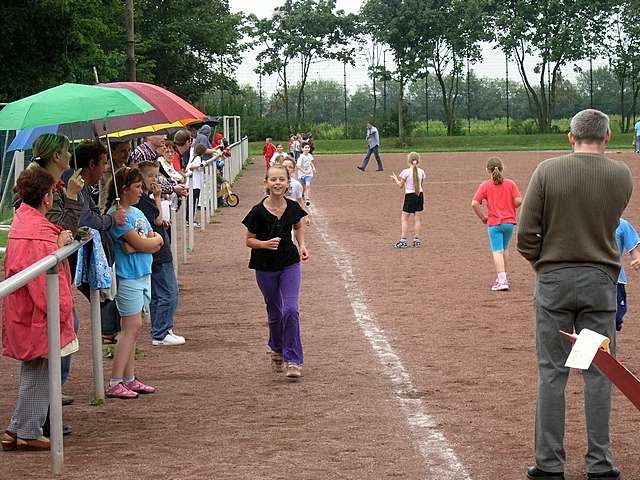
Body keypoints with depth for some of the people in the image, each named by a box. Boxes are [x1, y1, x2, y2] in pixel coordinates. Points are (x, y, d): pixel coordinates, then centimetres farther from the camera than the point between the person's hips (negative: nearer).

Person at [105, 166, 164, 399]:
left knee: (133, 328, 11)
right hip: (128, 276, -9)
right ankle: (115, 384, -8)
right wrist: (148, 241, 2)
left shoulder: (137, 212, 14)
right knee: (132, 327, -9)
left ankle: (129, 379, 16)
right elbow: (142, 244, -17)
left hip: (143, 274, 9)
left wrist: (137, 244, -12)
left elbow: (157, 242, 6)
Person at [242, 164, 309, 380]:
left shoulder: (293, 208, -6)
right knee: (275, 313, 12)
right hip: (265, 267, -1)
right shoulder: (258, 212, -15)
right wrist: (265, 243, -24)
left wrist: (302, 245, -1)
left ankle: (293, 360, -8)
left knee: (290, 309, -13)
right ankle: (277, 350, 38)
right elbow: (249, 240, -6)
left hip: (290, 264, 1)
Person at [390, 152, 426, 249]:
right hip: (420, 195, 5)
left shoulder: (406, 172, -11)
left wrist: (395, 179, 13)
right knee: (417, 218, 10)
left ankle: (403, 241, -1)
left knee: (405, 219, 2)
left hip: (410, 196, -5)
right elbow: (421, 185, 11)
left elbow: (401, 185, -3)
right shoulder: (421, 172, 1)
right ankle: (416, 240, 12)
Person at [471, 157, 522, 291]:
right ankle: (502, 277, 28)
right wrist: (509, 208, 13)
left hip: (493, 223, -3)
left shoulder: (485, 185, -3)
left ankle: (502, 280, -16)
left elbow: (474, 203, -11)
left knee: (497, 251, -5)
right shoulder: (510, 183, 2)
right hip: (509, 222, 3)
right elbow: (518, 201, -7)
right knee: (504, 250, 19)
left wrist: (483, 217, 2)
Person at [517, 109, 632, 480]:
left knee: (553, 373, 5)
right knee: (599, 373, 7)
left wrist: (542, 263, 6)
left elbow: (526, 234, -9)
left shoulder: (548, 171, -8)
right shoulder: (622, 176, -2)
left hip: (554, 281, -1)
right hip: (601, 282, 1)